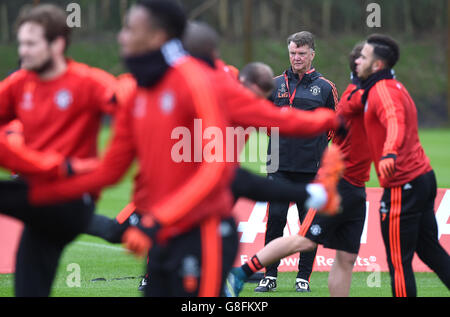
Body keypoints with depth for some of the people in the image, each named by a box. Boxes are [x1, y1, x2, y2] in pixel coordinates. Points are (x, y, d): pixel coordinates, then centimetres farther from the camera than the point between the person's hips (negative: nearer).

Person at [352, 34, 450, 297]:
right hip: (424, 176, 10)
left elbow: (395, 122, -35)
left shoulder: (383, 90, -15)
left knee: (399, 261, -4)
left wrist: (390, 154, -53)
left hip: (403, 185, -10)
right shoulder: (395, 86, 17)